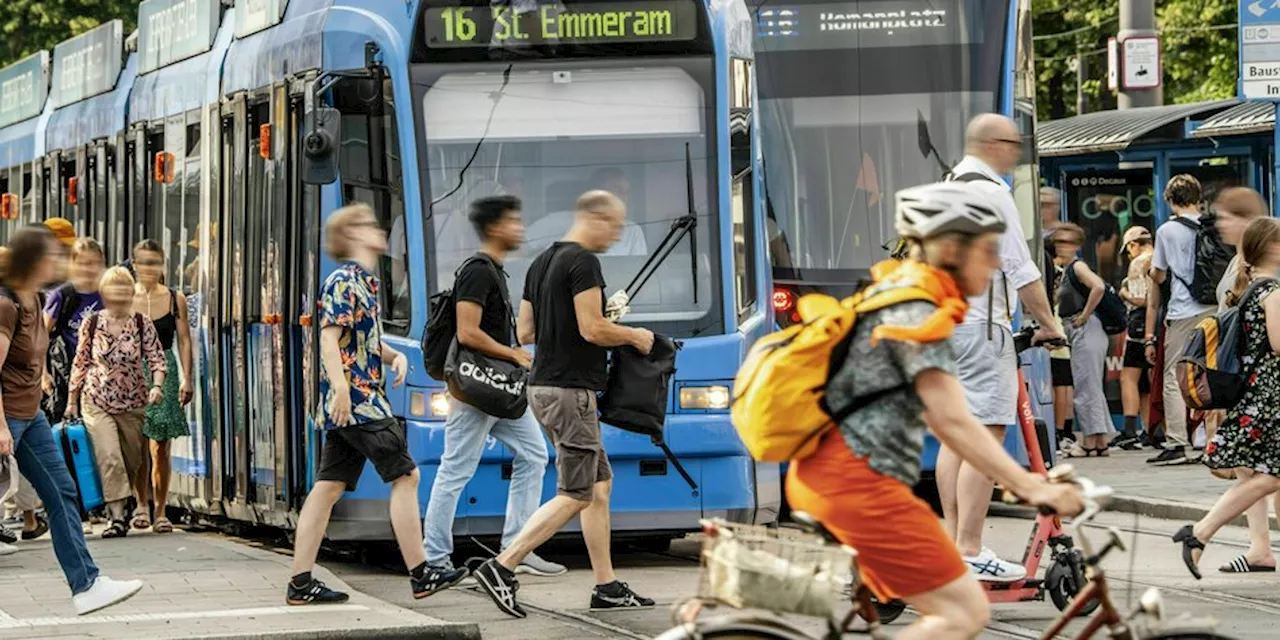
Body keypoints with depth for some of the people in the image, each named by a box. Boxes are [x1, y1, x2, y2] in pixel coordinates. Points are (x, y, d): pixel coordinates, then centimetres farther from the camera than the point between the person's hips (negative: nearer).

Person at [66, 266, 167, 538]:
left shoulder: (143, 325, -2)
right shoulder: (91, 324, -1)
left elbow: (157, 360, -3)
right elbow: (80, 363, 6)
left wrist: (157, 386, -23)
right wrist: (72, 401, 8)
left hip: (133, 403, 1)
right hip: (96, 403, -1)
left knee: (134, 460, 12)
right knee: (109, 458, -17)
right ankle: (118, 518, -18)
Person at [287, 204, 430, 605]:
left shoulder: (366, 282, 19)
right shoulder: (344, 281, -9)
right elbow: (330, 337, -19)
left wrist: (394, 356, 9)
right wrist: (340, 386, -29)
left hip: (347, 406, 9)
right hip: (356, 401, -9)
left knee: (328, 487, 6)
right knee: (405, 475, -7)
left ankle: (301, 583, 4)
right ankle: (420, 576, -6)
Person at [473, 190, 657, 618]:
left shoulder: (541, 263, 15)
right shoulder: (583, 262, -14)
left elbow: (525, 332, 17)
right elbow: (592, 329, -20)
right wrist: (635, 337, -4)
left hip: (544, 386, 10)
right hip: (570, 390, -10)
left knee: (599, 484, 14)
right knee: (575, 496, -7)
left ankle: (607, 587, 14)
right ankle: (501, 568, -12)